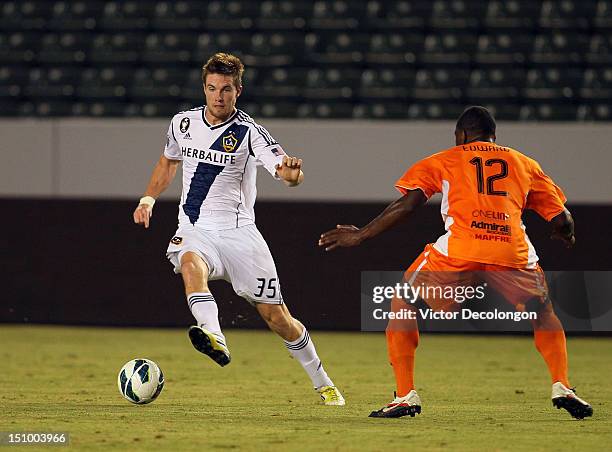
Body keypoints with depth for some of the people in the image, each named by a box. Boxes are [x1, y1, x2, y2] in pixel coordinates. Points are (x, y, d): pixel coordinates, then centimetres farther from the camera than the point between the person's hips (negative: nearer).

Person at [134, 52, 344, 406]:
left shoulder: (249, 132, -10)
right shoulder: (184, 123, 3)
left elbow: (286, 172, -25)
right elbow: (169, 161, 25)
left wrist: (291, 171, -48)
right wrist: (148, 198, 14)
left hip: (238, 231, -2)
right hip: (195, 231, 2)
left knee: (276, 316, 1)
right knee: (191, 265, -35)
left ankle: (323, 383, 21)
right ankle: (215, 338, -57)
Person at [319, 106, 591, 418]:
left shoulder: (445, 160, 21)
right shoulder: (524, 163, 26)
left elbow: (407, 204, 9)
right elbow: (562, 220, 24)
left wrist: (361, 235, 17)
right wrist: (565, 237, 47)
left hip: (458, 250, -2)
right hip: (513, 250, 2)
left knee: (402, 305, 20)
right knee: (543, 313, 28)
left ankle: (406, 396, 9)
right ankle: (561, 387, 9)